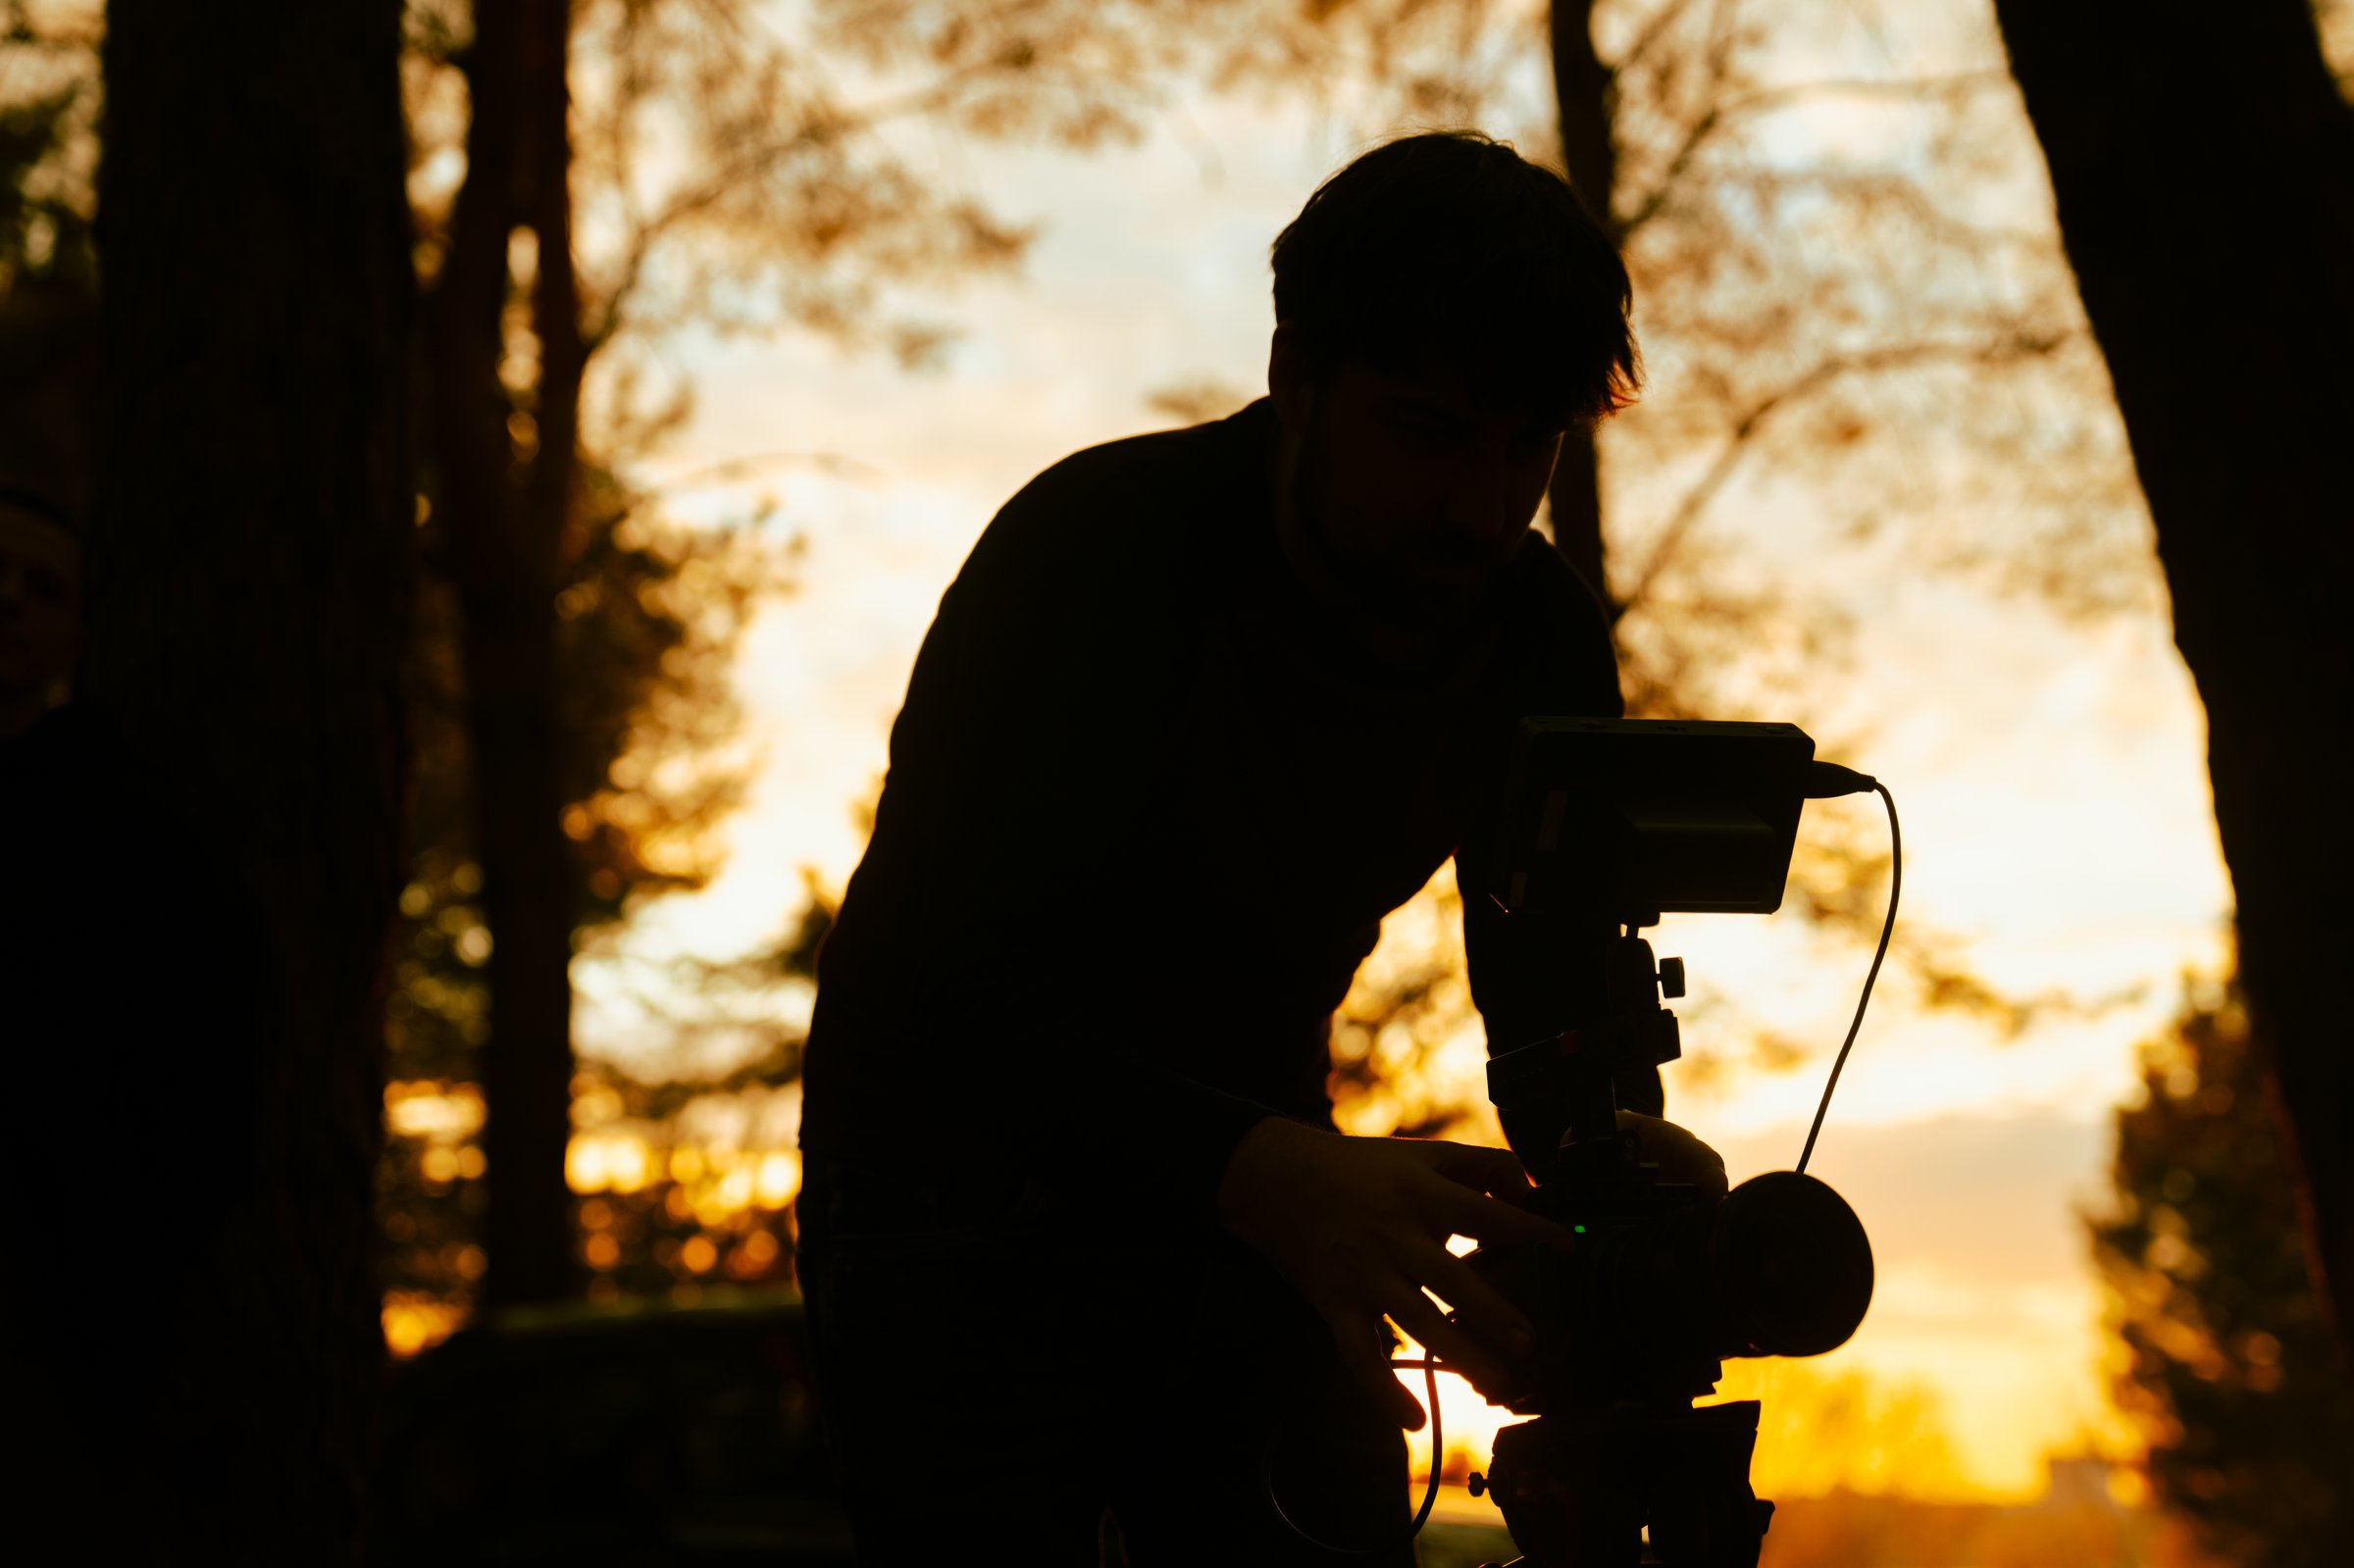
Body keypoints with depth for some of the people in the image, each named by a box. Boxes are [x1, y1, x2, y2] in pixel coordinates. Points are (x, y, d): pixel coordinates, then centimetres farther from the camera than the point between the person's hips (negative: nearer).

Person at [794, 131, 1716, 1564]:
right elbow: (922, 987, -36)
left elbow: (1556, 988, -7)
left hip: (1256, 1186, 5)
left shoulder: (1541, 635, -9)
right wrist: (1268, 1176, -51)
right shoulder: (1095, 546, -26)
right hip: (969, 1191, -4)